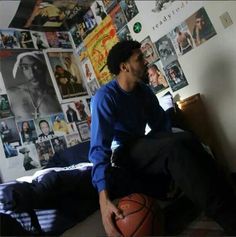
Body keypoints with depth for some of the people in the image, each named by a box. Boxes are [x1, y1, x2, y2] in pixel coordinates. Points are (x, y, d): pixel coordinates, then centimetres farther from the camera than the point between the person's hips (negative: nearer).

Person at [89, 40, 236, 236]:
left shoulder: (144, 90, 4)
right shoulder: (105, 96, -16)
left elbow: (162, 125, 5)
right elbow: (99, 148, -25)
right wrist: (104, 199, -37)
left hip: (143, 148, 6)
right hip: (122, 155, -6)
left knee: (186, 138, -26)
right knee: (175, 148, -33)